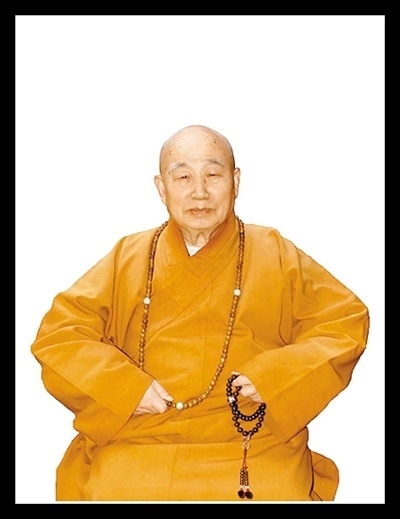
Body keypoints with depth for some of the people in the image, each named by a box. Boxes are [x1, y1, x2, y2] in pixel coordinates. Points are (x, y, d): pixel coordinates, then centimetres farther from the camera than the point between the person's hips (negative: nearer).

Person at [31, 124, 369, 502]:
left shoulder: (277, 256, 9)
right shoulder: (127, 258, 10)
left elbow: (348, 321, 8)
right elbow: (56, 334, 8)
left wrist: (275, 375, -6)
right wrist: (124, 387, -8)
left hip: (254, 447, 0)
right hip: (138, 444, 0)